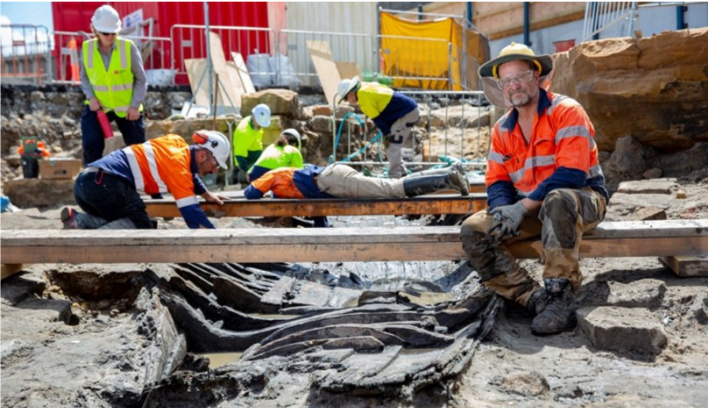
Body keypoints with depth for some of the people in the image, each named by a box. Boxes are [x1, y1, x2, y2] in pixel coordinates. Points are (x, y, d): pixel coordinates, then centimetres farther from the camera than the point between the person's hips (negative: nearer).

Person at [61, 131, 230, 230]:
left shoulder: (177, 143, 16)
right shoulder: (178, 163, -8)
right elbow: (191, 211, -12)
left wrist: (208, 195, 46)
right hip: (104, 183, -9)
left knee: (120, 219, 20)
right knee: (142, 227, -5)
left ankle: (78, 220, -1)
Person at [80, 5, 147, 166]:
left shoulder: (128, 47, -14)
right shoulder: (87, 48, -7)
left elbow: (141, 79, -6)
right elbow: (84, 77, 6)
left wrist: (135, 105, -13)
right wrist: (91, 97, -11)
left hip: (127, 107, -1)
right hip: (98, 106, 1)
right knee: (91, 146, -11)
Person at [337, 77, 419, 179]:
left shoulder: (363, 95, -16)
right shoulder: (368, 86, 13)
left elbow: (377, 118, -13)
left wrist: (387, 135, -4)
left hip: (407, 114, -10)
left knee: (392, 147, -8)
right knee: (393, 147, 16)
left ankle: (394, 177, -3)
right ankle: (401, 174, 24)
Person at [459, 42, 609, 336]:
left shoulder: (566, 111, -10)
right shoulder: (502, 128, 9)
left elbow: (571, 173, -21)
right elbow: (497, 180, 7)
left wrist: (523, 207, -26)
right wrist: (504, 209, -17)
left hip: (582, 199, -6)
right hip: (531, 210, 6)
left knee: (557, 200, -42)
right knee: (473, 230, -16)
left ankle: (559, 297, -36)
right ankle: (535, 299, -26)